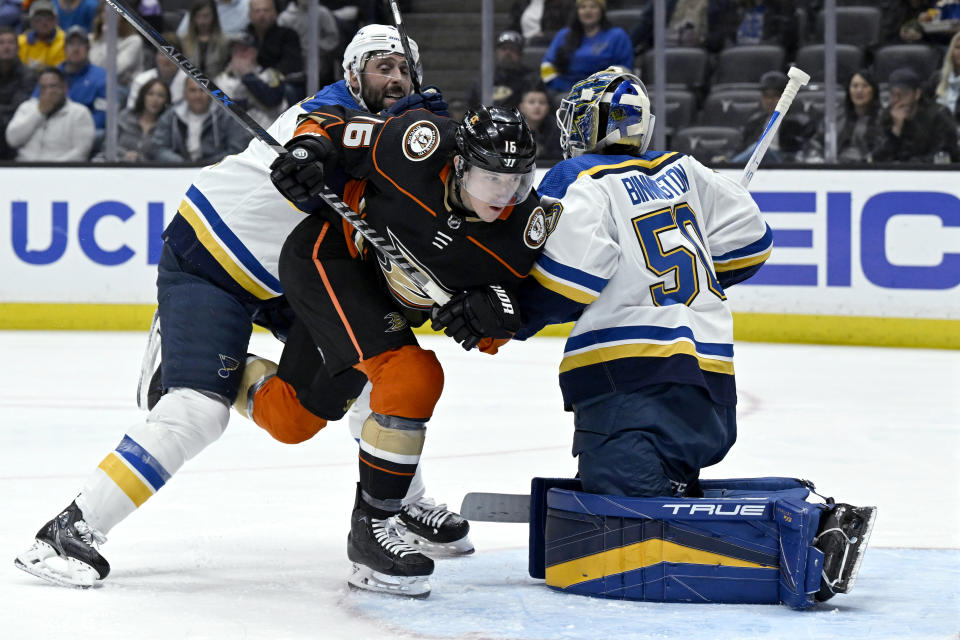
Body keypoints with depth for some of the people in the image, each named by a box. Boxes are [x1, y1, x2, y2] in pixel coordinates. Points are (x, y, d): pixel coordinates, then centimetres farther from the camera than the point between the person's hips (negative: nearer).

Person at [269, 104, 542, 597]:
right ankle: (370, 530, -12)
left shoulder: (524, 228, -20)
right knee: (413, 378, -23)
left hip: (385, 292, 7)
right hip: (327, 259, -7)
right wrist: (306, 150, -35)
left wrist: (494, 309, -31)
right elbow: (334, 127, -16)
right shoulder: (419, 148, -31)